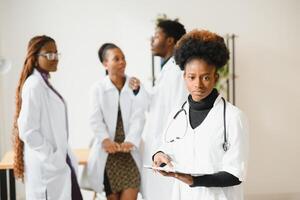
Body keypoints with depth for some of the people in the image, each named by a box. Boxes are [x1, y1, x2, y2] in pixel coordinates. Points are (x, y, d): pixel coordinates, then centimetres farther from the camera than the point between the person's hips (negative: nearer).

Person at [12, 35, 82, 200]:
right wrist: (53, 158, -17)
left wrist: (62, 156, 13)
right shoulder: (34, 85, -15)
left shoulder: (46, 83, 13)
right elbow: (28, 131, -21)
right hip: (47, 166, -9)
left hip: (60, 162, 9)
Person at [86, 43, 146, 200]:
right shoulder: (98, 88, 2)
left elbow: (138, 117, -6)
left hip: (129, 150, 0)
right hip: (107, 151, 0)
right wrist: (105, 140, -24)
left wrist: (130, 141, -21)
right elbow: (95, 119, -7)